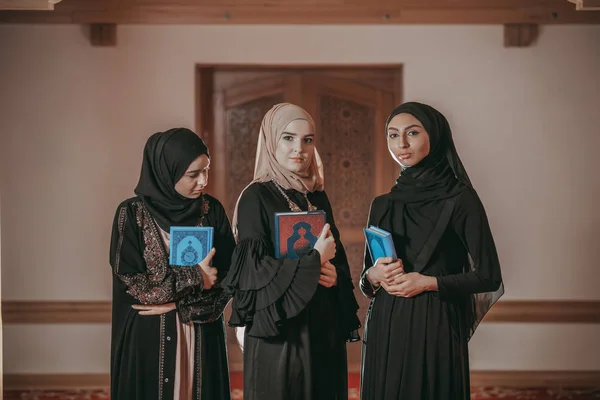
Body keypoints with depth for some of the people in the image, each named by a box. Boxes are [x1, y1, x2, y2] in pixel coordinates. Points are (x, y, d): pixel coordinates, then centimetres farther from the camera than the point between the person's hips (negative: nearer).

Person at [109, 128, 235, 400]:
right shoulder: (132, 213, -7)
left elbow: (229, 276, -3)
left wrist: (179, 304, -15)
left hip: (203, 338, 3)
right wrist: (193, 278, -14)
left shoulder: (212, 211, 1)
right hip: (148, 338, -2)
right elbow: (130, 281, -12)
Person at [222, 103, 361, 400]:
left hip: (324, 326, 6)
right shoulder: (256, 197, -7)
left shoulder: (318, 197, 11)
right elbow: (252, 269, -14)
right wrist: (313, 260, -14)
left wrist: (335, 275, -6)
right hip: (279, 329, -6)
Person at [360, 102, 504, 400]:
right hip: (384, 329, 5)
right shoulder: (382, 205, 10)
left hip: (435, 329, -5)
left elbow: (489, 276, -6)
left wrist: (429, 282, -16)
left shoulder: (460, 199, -5)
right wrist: (373, 276, -7)